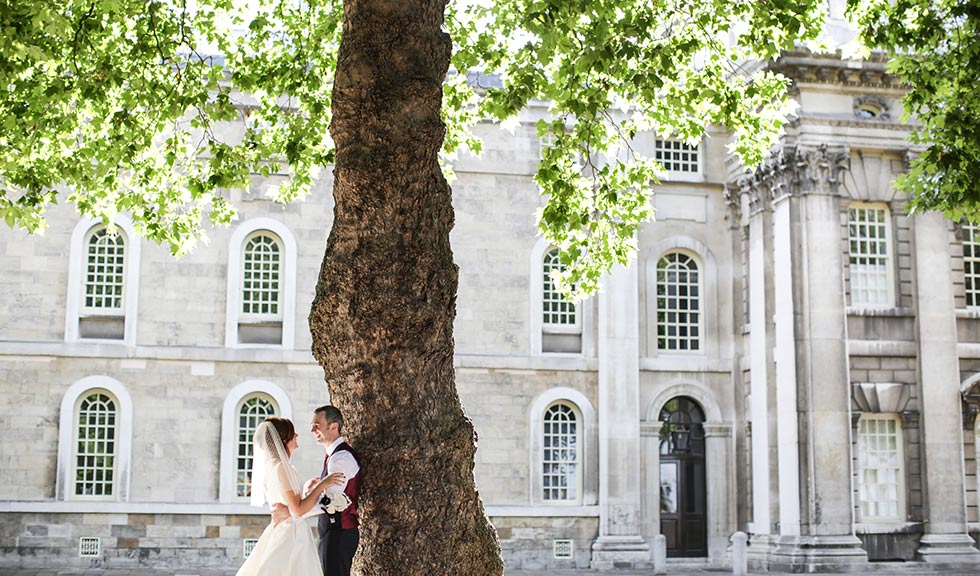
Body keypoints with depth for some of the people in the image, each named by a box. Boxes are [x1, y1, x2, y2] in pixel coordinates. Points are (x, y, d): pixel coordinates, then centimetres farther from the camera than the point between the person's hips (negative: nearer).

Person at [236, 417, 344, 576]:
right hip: (291, 536, -10)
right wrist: (322, 484, -16)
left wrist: (310, 489, 21)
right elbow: (298, 509, -20)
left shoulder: (273, 466, 12)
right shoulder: (281, 468, -17)